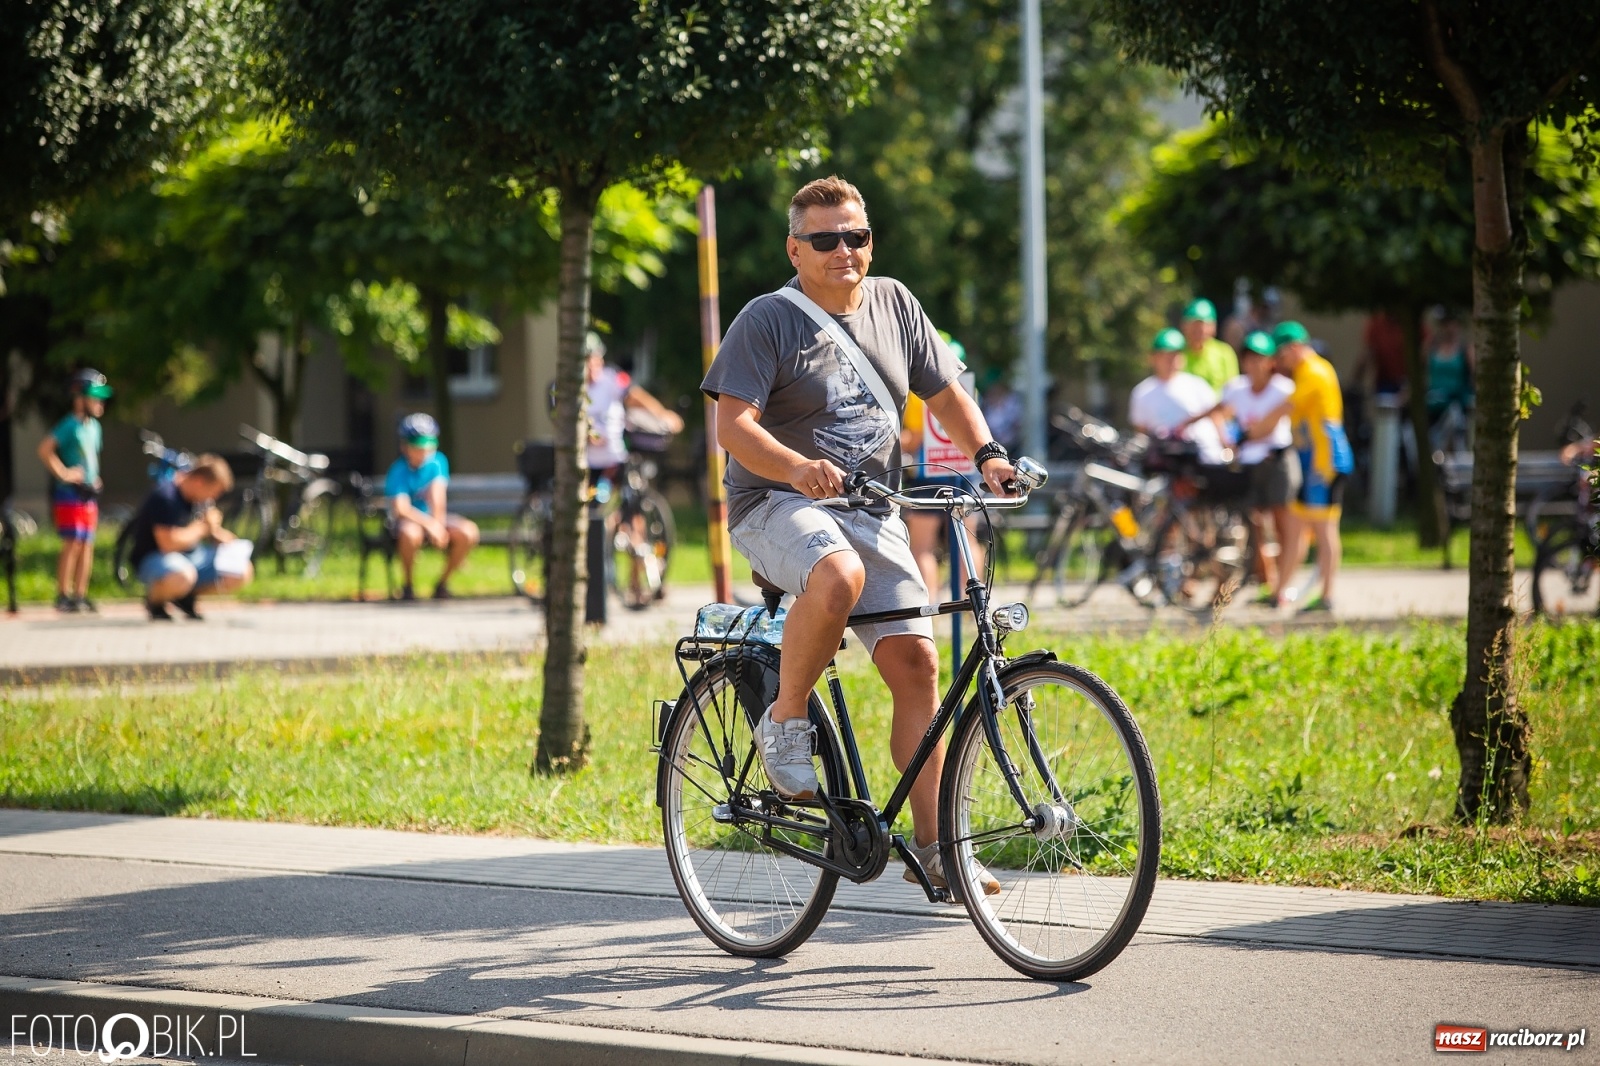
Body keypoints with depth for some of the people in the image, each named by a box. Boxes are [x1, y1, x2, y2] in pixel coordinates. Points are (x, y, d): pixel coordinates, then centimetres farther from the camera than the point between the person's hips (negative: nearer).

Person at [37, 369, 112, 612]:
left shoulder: (94, 426, 14)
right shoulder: (70, 425, -12)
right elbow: (44, 449, -22)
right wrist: (62, 473, -19)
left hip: (89, 493, 8)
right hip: (70, 493, -8)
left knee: (87, 545, 7)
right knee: (73, 544, -10)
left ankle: (80, 594, 12)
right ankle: (63, 595, -7)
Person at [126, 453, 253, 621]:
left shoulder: (204, 499, 2)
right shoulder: (165, 497, -24)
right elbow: (168, 543, -31)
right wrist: (202, 526, -19)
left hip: (192, 555, 8)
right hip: (155, 558, -8)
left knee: (243, 573, -5)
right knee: (182, 577, -43)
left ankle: (186, 596, 12)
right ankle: (154, 600, -7)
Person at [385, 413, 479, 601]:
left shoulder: (438, 462, -5)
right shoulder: (399, 470, -16)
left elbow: (437, 495, -17)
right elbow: (400, 508, -28)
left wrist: (438, 524, -30)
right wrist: (430, 524, -37)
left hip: (433, 518, 4)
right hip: (409, 520, -4)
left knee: (469, 532, -23)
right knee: (411, 533, -41)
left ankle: (443, 583, -1)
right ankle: (407, 586, -15)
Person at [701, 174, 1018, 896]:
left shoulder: (894, 304, 11)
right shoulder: (768, 320, -6)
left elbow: (944, 395, 17)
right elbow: (734, 424, -15)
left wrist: (986, 453, -3)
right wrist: (799, 468, -34)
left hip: (871, 512, 6)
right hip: (778, 507, -6)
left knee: (916, 663, -6)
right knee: (838, 575, -39)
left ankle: (933, 846, 1)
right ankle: (785, 721, -16)